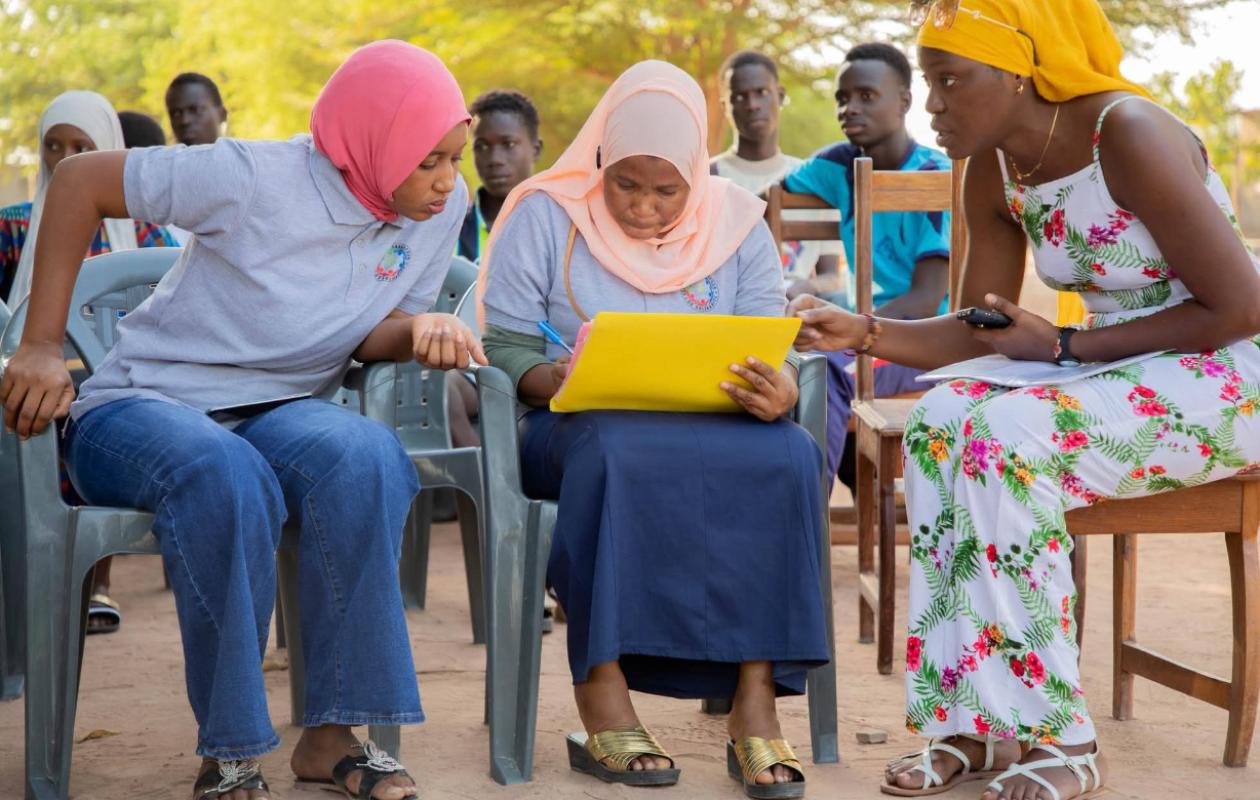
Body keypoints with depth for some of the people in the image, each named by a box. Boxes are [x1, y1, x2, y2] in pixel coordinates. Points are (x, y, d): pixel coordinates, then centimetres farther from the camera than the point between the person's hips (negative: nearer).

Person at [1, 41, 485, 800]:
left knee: (366, 456, -33)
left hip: (278, 412, 4)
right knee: (228, 478, -40)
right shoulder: (255, 179, -20)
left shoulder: (444, 206, -3)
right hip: (143, 407, -4)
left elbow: (370, 336, 6)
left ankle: (333, 733, -23)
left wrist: (421, 329, -20)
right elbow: (81, 179, -12)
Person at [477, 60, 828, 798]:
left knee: (787, 454, -31)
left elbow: (775, 354, 2)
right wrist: (553, 379, -25)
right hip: (576, 428, -2)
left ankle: (756, 701, -29)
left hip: (712, 426, 3)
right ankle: (602, 699, -32)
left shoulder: (737, 223, 8)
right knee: (619, 453, -39)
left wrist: (780, 391, -23)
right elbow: (501, 345, -2)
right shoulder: (545, 216, 2)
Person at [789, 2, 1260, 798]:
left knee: (1005, 438, -28)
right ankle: (976, 718, -12)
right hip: (1120, 375, 7)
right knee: (942, 422, -17)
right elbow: (979, 332, 5)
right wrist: (865, 333, -13)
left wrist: (1063, 346, -19)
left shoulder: (1127, 134, -21)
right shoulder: (993, 171, 1)